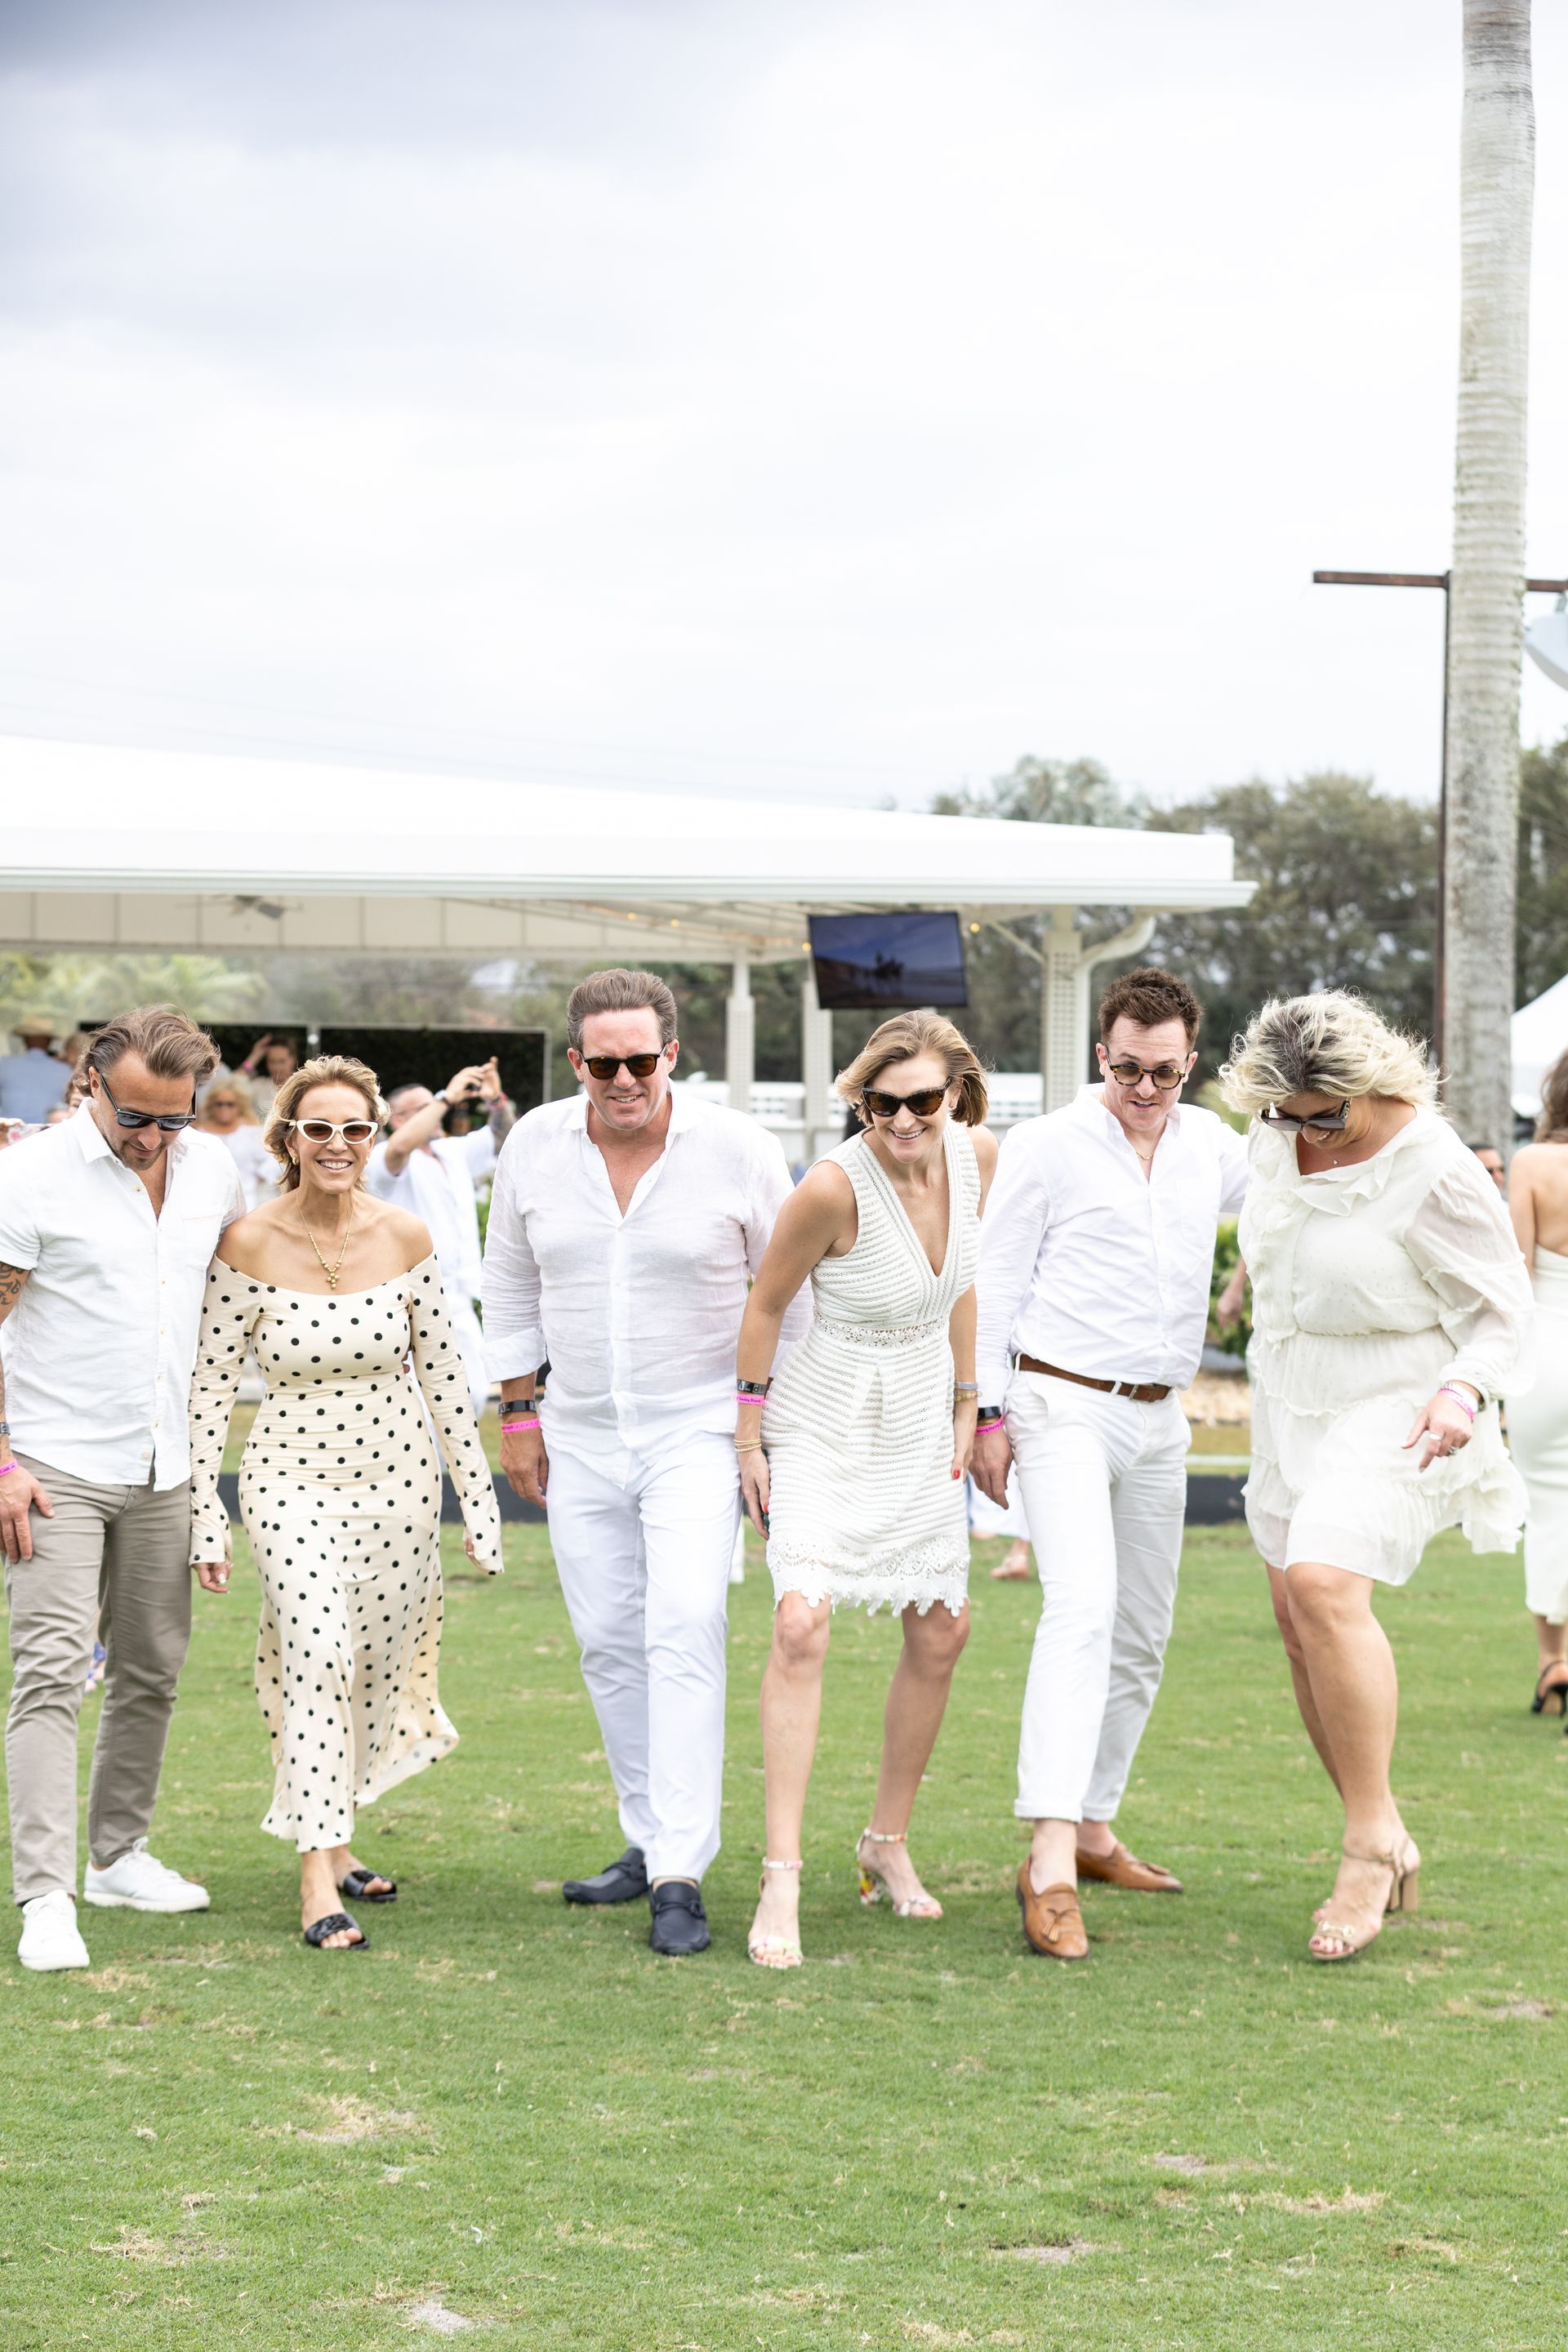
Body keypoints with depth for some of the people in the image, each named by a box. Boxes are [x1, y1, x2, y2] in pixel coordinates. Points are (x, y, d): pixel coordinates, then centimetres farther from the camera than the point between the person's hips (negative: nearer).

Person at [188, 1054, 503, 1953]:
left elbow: (445, 1372, 3)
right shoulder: (249, 1245, -11)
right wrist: (207, 1516, -6)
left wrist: (480, 1497, 4)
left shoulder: (405, 1238, -5)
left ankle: (333, 1834, 32)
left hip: (400, 1475, 3)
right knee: (318, 1652, -19)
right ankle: (317, 1879, -19)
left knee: (380, 1669, 10)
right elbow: (212, 1384, -5)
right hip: (293, 1480, -3)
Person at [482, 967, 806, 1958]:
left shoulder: (739, 1149, -10)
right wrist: (518, 1412, 9)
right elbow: (511, 1287, 11)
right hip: (581, 1438, 4)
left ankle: (681, 1876, -20)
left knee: (685, 1633, -18)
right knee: (608, 1643, 9)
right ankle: (652, 1839, 24)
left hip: (698, 1430, -4)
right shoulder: (536, 1145, -1)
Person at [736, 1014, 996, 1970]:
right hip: (826, 1427, -6)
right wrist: (748, 1434, -5)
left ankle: (889, 1842, 30)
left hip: (920, 1428, 6)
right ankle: (782, 1880, -21)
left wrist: (967, 1406, 12)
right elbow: (767, 1302, -11)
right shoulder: (834, 1188, -26)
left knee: (941, 1635, 11)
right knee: (802, 1622, -22)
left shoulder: (977, 1154, -9)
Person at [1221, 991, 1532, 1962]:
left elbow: (1503, 1309, -15)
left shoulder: (1435, 1174, -22)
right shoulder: (1279, 1136, -2)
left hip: (1394, 1408, -8)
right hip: (1295, 1402, 8)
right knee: (1301, 1621, 6)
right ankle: (1388, 1858, 16)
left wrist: (1463, 1390, -32)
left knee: (1324, 1585, -26)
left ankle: (1375, 1837, -18)